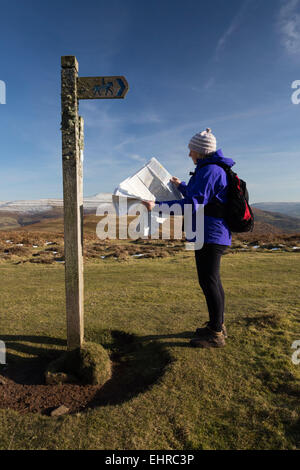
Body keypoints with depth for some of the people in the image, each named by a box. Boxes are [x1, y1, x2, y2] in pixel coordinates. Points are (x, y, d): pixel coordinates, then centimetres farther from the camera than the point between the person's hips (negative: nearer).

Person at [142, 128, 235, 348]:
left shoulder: (210, 171, -14)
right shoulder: (214, 170, 19)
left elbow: (193, 204, -24)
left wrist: (158, 206, -26)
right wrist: (182, 186, 42)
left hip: (210, 235, -11)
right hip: (213, 235, 11)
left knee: (209, 282, -4)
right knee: (212, 281, 16)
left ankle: (216, 334, 7)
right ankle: (218, 326, 29)